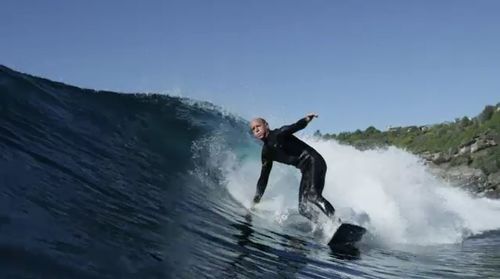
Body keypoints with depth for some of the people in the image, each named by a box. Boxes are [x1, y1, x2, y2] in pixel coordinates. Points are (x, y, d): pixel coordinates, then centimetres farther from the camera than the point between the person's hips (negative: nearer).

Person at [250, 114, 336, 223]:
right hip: (306, 172, 7)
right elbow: (263, 178, 21)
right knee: (303, 208, -9)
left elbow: (295, 127, -24)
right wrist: (256, 200, 19)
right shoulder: (266, 152, 15)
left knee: (312, 195, -30)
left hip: (314, 162, -7)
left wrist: (306, 120, -47)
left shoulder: (279, 134, -4)